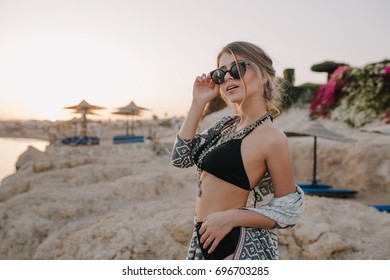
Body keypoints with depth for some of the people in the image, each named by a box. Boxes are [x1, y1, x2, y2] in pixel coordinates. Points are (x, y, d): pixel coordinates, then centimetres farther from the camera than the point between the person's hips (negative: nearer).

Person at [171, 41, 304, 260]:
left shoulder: (272, 138, -17)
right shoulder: (227, 124, 6)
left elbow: (289, 210, -13)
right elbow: (181, 158, 4)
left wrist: (232, 217, -23)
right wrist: (198, 103, 0)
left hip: (242, 247, -8)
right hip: (207, 238, 8)